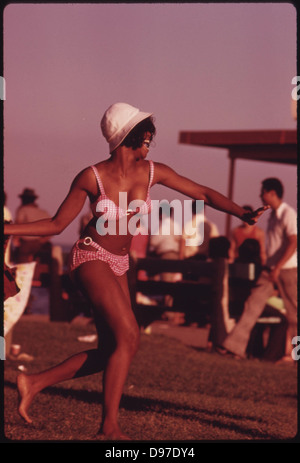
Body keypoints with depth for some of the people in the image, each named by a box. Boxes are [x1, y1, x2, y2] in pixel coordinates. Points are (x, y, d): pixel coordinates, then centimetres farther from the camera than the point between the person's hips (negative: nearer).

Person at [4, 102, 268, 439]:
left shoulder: (152, 172, -3)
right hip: (90, 258, -6)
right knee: (129, 337, -19)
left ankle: (34, 383, 14)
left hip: (118, 266, 6)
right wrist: (5, 229, -14)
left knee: (110, 353, 2)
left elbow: (203, 193, 3)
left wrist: (243, 214, -9)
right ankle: (109, 428, -10)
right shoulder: (91, 177, -14)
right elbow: (56, 225, -5)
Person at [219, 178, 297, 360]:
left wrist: (278, 268, -23)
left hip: (288, 270, -8)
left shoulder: (288, 214, -14)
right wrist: (270, 268, 16)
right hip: (272, 269, 8)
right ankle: (236, 344, -3)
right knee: (253, 304, -1)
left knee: (293, 311, 1)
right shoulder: (273, 215, 12)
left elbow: (293, 244, -20)